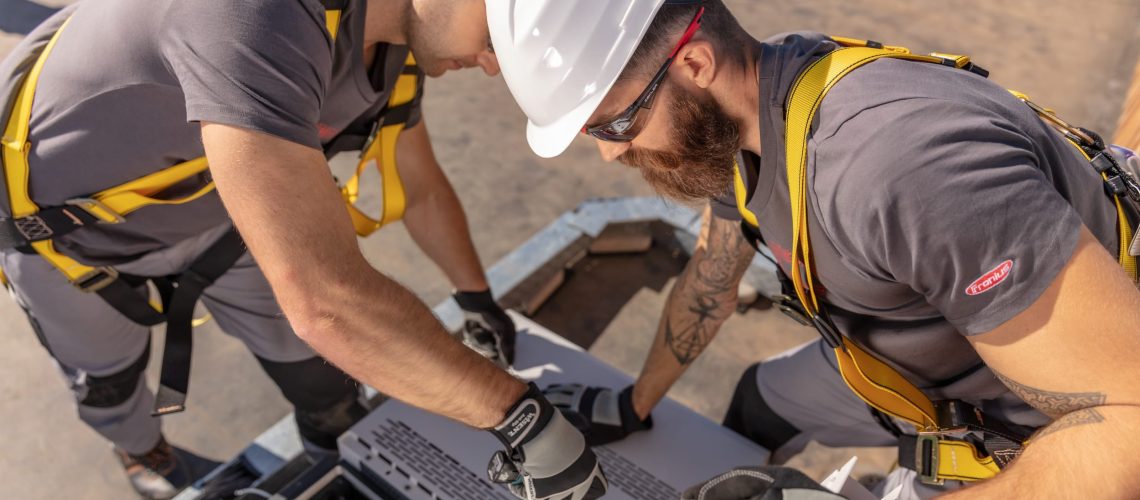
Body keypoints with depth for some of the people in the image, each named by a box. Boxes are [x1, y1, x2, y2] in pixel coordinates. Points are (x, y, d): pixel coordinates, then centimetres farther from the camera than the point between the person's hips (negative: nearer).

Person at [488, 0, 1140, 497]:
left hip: (1051, 427, -6)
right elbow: (709, 279, 4)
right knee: (759, 406, 20)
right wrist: (634, 406, 15)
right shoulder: (734, 115, -13)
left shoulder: (898, 161, -42)